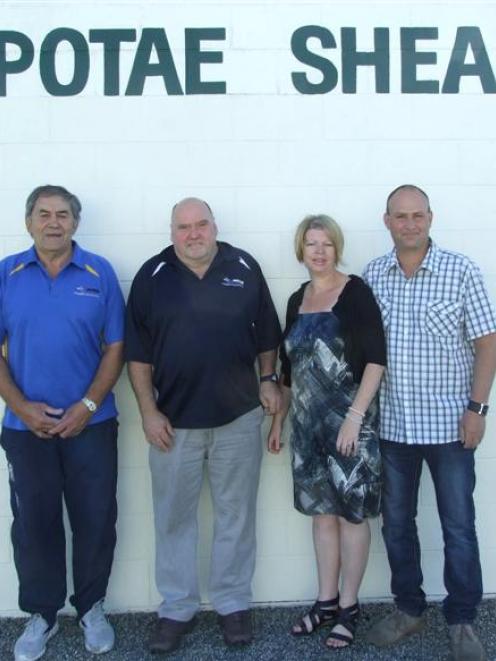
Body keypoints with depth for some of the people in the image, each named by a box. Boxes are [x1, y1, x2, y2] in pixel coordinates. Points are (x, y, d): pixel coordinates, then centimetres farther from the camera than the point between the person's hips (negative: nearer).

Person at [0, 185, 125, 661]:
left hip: (91, 423, 0)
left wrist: (88, 406, -11)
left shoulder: (99, 273, -2)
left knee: (95, 519, 9)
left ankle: (91, 607, 29)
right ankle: (41, 613, 29)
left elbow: (116, 347, -2)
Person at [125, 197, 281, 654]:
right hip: (174, 421, 0)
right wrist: (148, 411, -5)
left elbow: (266, 333, 10)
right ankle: (176, 608, 27)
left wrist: (269, 380, 2)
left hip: (239, 418, 1)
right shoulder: (152, 276, -2)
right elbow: (138, 353, -1)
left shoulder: (244, 268, 1)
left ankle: (234, 603, 28)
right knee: (174, 518, 10)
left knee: (236, 516, 12)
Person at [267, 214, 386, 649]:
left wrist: (356, 415, -19)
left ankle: (348, 607, 19)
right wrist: (279, 418, 16)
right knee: (322, 511, 14)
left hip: (348, 420, -6)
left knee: (351, 513, 4)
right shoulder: (297, 300, 10)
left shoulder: (355, 292, -7)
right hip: (308, 422, 6)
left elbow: (376, 358, -13)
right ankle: (326, 601, 28)